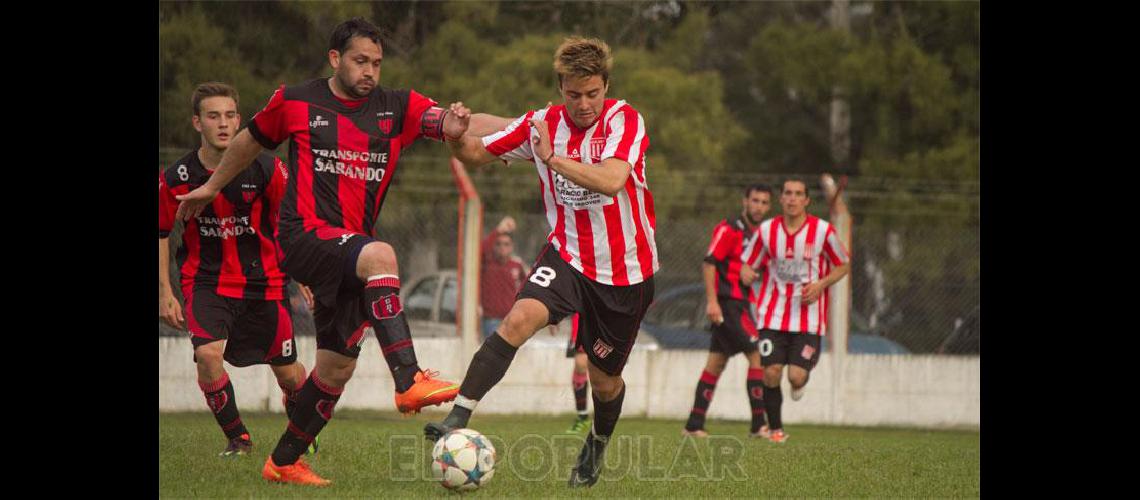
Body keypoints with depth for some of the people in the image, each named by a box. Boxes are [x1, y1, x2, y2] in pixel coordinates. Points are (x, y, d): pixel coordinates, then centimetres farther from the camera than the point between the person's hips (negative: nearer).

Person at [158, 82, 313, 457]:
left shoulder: (266, 170, -12)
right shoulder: (176, 179, -11)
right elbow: (160, 233, 4)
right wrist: (165, 292, 0)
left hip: (265, 281, 1)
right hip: (206, 281, -1)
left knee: (287, 372, 7)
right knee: (207, 353, -25)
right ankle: (236, 437, -4)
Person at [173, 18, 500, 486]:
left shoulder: (398, 107, 8)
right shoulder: (295, 102, 3)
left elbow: (444, 123, -8)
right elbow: (250, 140, 20)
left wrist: (457, 122, -32)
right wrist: (212, 187, 31)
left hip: (351, 247, 5)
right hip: (305, 234, -5)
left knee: (338, 364, 9)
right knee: (380, 255, -35)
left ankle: (284, 461, 27)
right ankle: (409, 382, -45)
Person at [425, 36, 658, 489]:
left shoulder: (624, 120, -15)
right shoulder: (542, 124, -4)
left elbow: (611, 181, -33)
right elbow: (476, 154, 5)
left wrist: (553, 158, -35)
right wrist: (455, 136, -17)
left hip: (625, 270, -2)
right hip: (567, 255, 2)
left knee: (604, 379, 11)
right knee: (519, 319, -28)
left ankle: (598, 444, 44)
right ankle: (458, 419, -32)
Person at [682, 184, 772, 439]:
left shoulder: (756, 233, 16)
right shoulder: (729, 228, -11)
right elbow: (709, 263, -16)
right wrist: (712, 300, -22)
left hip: (740, 303, 9)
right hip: (726, 302, -9)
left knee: (717, 362, 8)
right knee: (757, 355, -12)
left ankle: (694, 425, 10)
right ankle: (758, 425, -11)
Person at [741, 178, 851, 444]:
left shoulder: (823, 230, -6)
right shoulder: (767, 230, 0)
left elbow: (843, 265, 6)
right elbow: (747, 267, 12)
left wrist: (821, 284, -10)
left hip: (808, 318, -1)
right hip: (773, 314, 2)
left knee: (796, 377, -11)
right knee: (771, 373, -8)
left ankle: (800, 384, 29)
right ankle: (776, 429, 12)